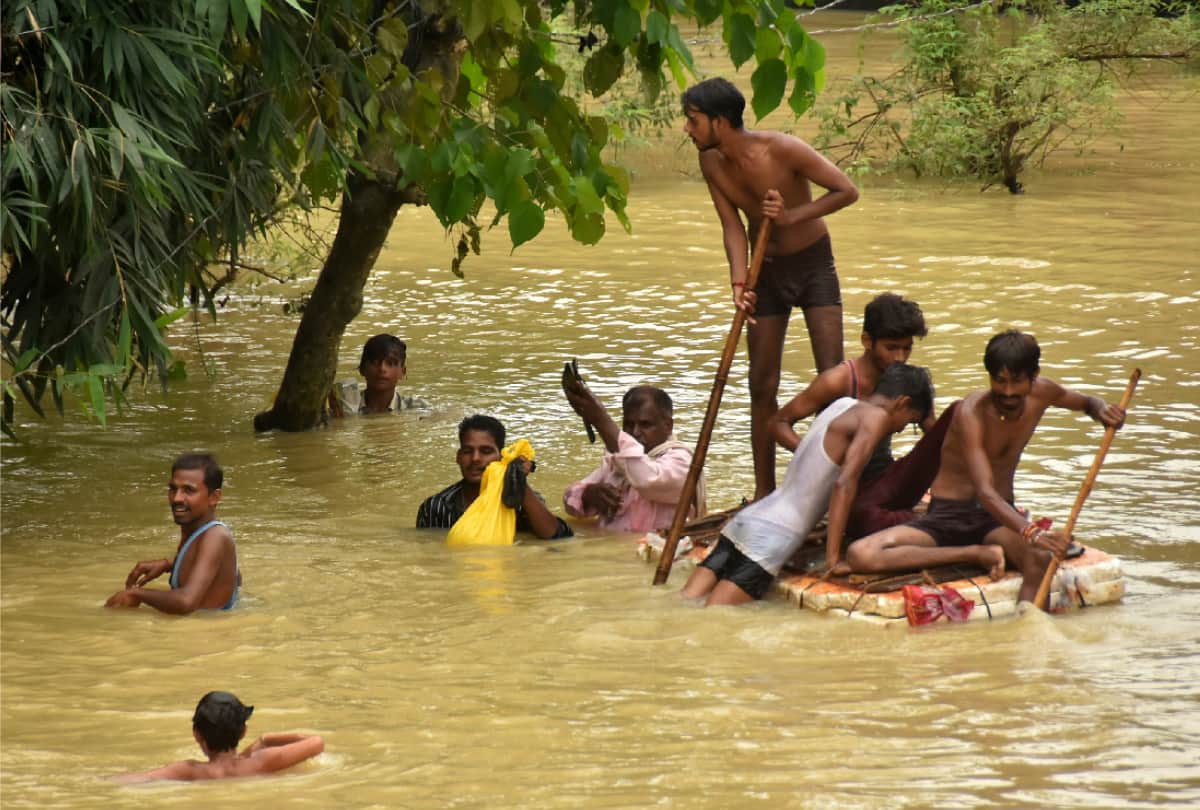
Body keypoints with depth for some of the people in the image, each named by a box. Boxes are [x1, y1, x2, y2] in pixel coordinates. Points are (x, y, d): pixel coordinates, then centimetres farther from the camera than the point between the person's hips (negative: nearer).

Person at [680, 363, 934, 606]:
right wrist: (832, 558, -15)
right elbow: (844, 484, -14)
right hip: (772, 537, -8)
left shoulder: (842, 405, 21)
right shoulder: (876, 417, -3)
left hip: (747, 519, 8)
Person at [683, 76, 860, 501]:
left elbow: (847, 191, -20)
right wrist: (739, 280, -22)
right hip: (768, 271, 4)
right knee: (762, 386, 3)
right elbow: (732, 226, -8)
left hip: (813, 263, -4)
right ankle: (764, 492, 11)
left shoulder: (782, 149, -24)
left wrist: (794, 215, -26)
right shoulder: (711, 163, -8)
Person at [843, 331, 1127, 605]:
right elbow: (985, 492, -32)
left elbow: (1083, 402, 24)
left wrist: (1100, 410, -3)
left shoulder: (1041, 393, -2)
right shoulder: (972, 413, -20)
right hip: (948, 516, -2)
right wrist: (1031, 532, -49)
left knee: (1041, 560, -37)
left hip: (1000, 515, 2)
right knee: (859, 555, -31)